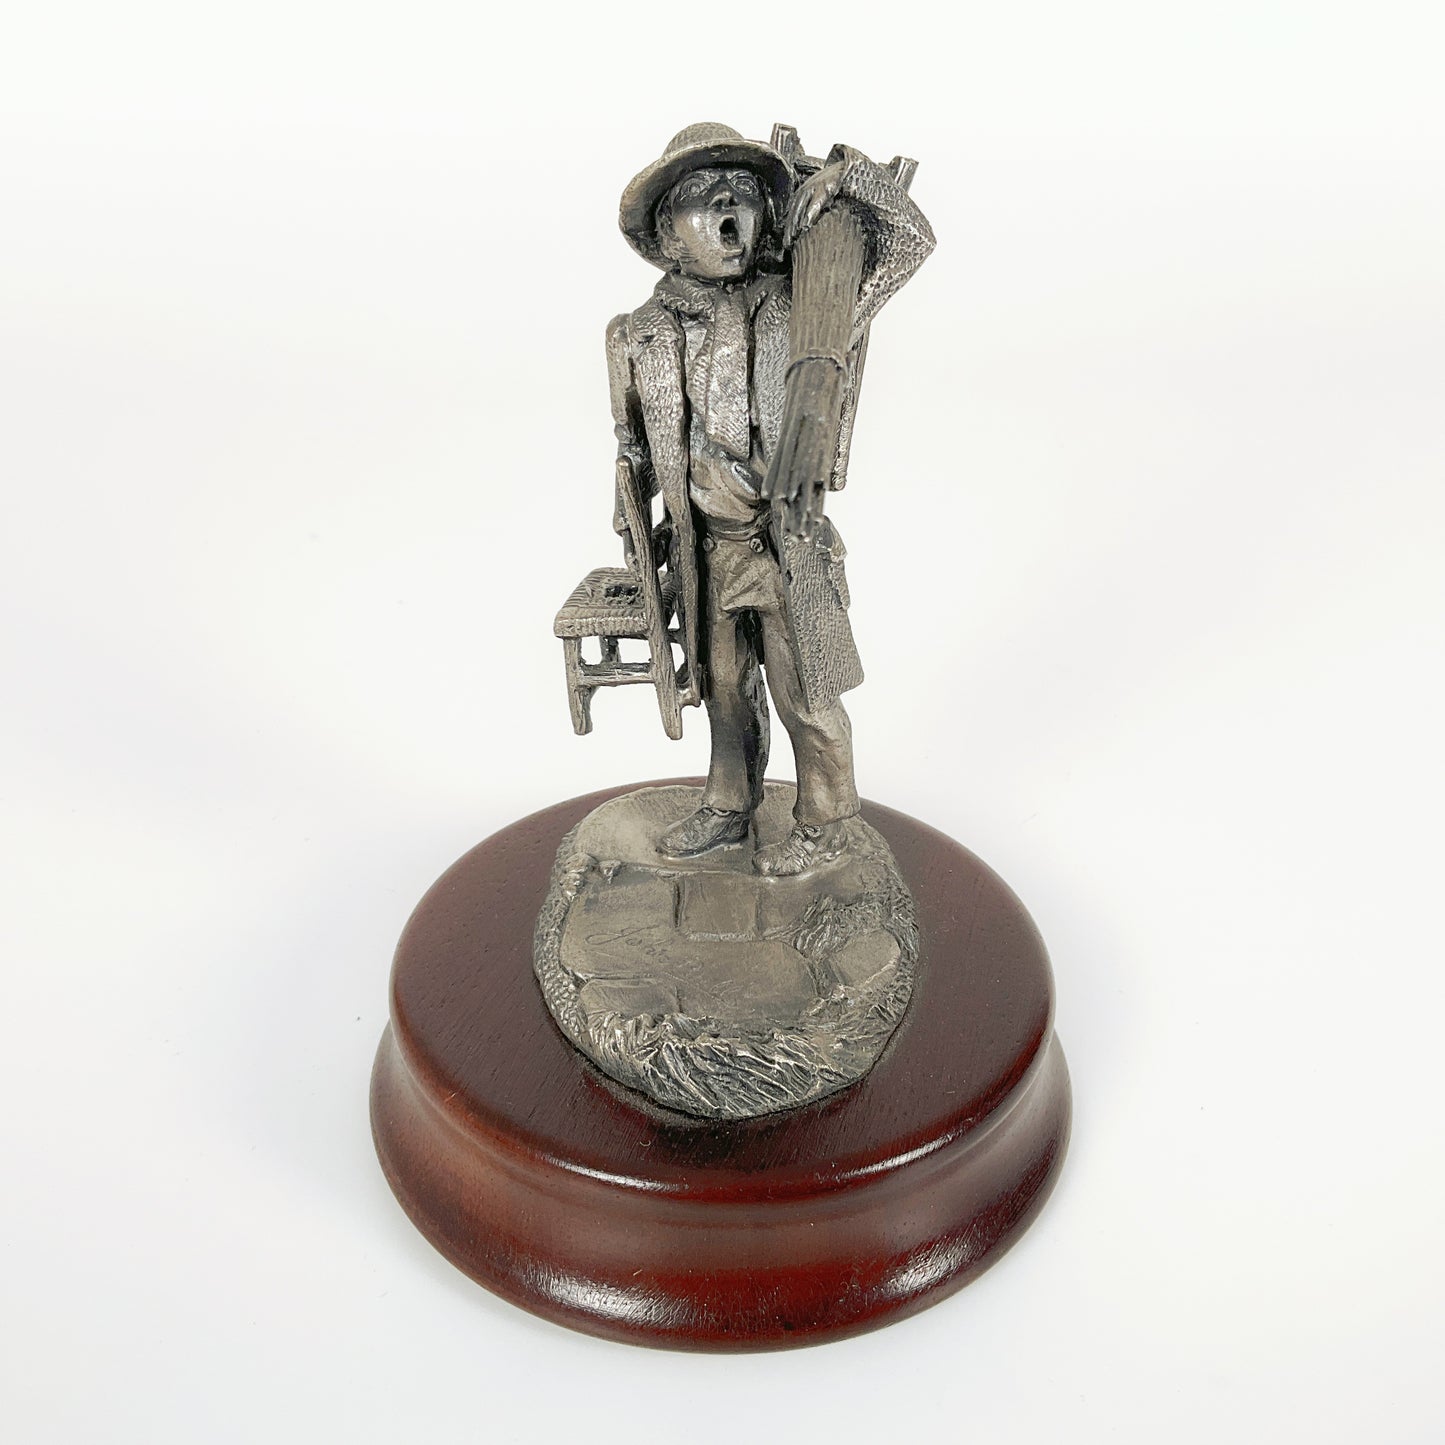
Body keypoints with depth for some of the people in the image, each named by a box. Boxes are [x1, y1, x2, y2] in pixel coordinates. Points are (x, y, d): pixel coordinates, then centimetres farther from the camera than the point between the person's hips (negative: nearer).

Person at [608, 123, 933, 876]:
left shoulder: (794, 305, -10)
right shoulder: (642, 336, -1)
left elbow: (910, 241, -10)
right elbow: (637, 443, 13)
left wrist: (846, 175, -21)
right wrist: (633, 529, 15)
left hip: (787, 548, -4)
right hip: (705, 550, 4)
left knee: (804, 697, 10)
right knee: (725, 690, 20)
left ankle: (824, 823, 32)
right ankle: (727, 811, 41)